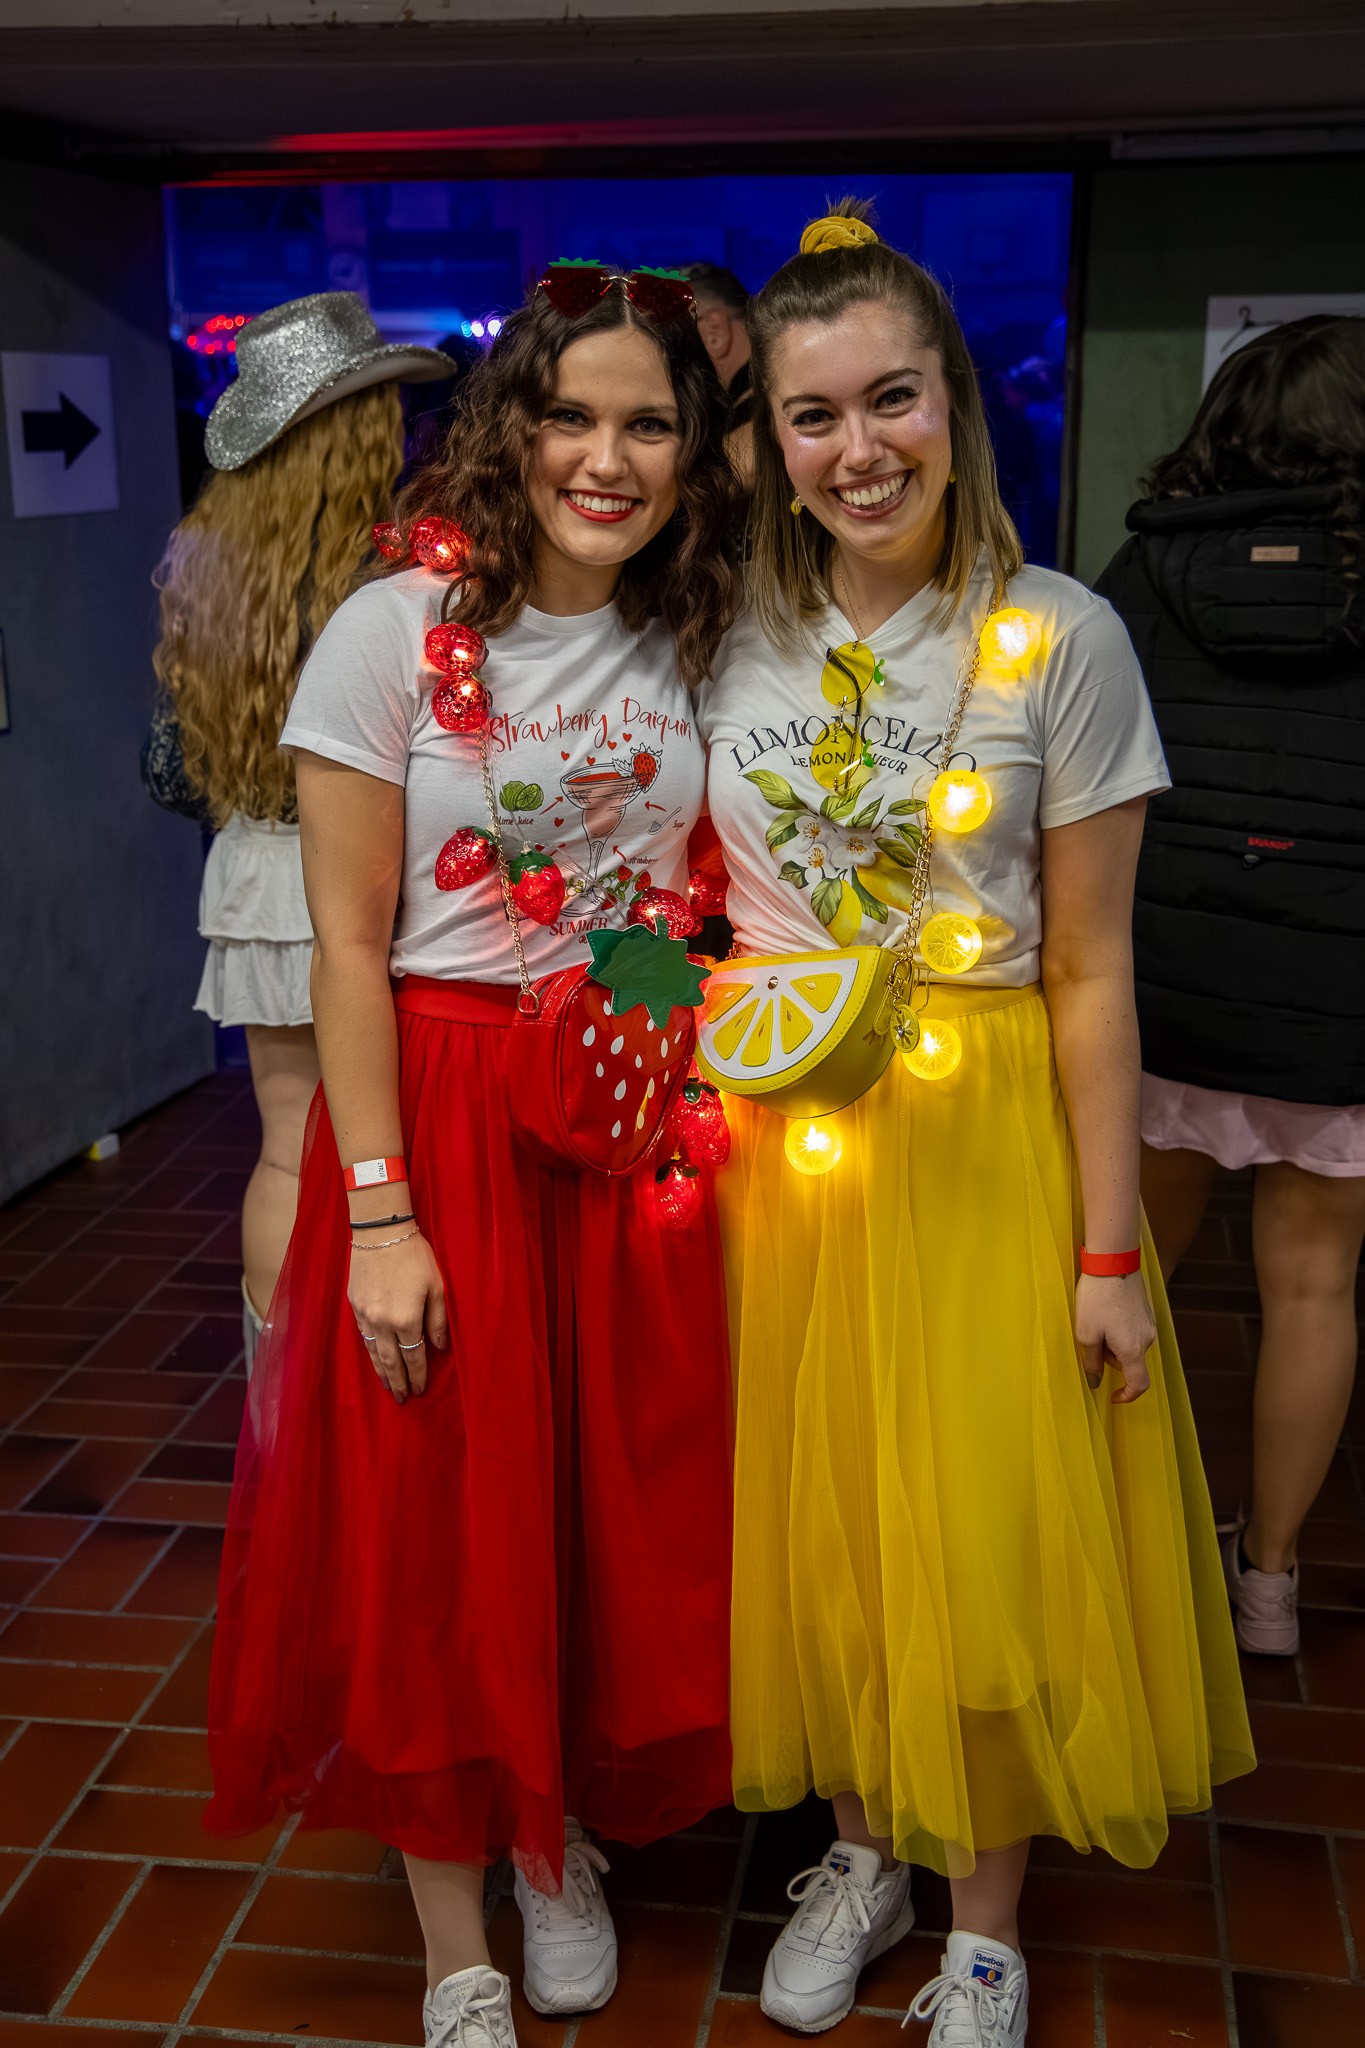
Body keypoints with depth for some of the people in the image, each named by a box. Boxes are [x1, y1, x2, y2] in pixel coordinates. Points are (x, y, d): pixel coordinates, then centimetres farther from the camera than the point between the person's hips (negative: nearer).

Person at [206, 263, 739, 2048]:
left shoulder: (692, 646, 4)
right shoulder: (397, 630, -10)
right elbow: (348, 943, -11)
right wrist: (378, 1210, -15)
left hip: (633, 1114, 4)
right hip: (438, 1109, -4)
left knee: (619, 1506, 13)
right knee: (435, 1522, 6)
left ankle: (563, 1844, 39)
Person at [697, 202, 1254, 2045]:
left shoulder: (1060, 640, -9)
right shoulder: (737, 636, 1)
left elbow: (1089, 970, -8)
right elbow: (705, 909, 10)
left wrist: (1111, 1252, -8)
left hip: (986, 1132, -3)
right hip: (777, 1133, 3)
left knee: (992, 1539, 6)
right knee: (818, 1520, 13)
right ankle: (866, 1850, 37)